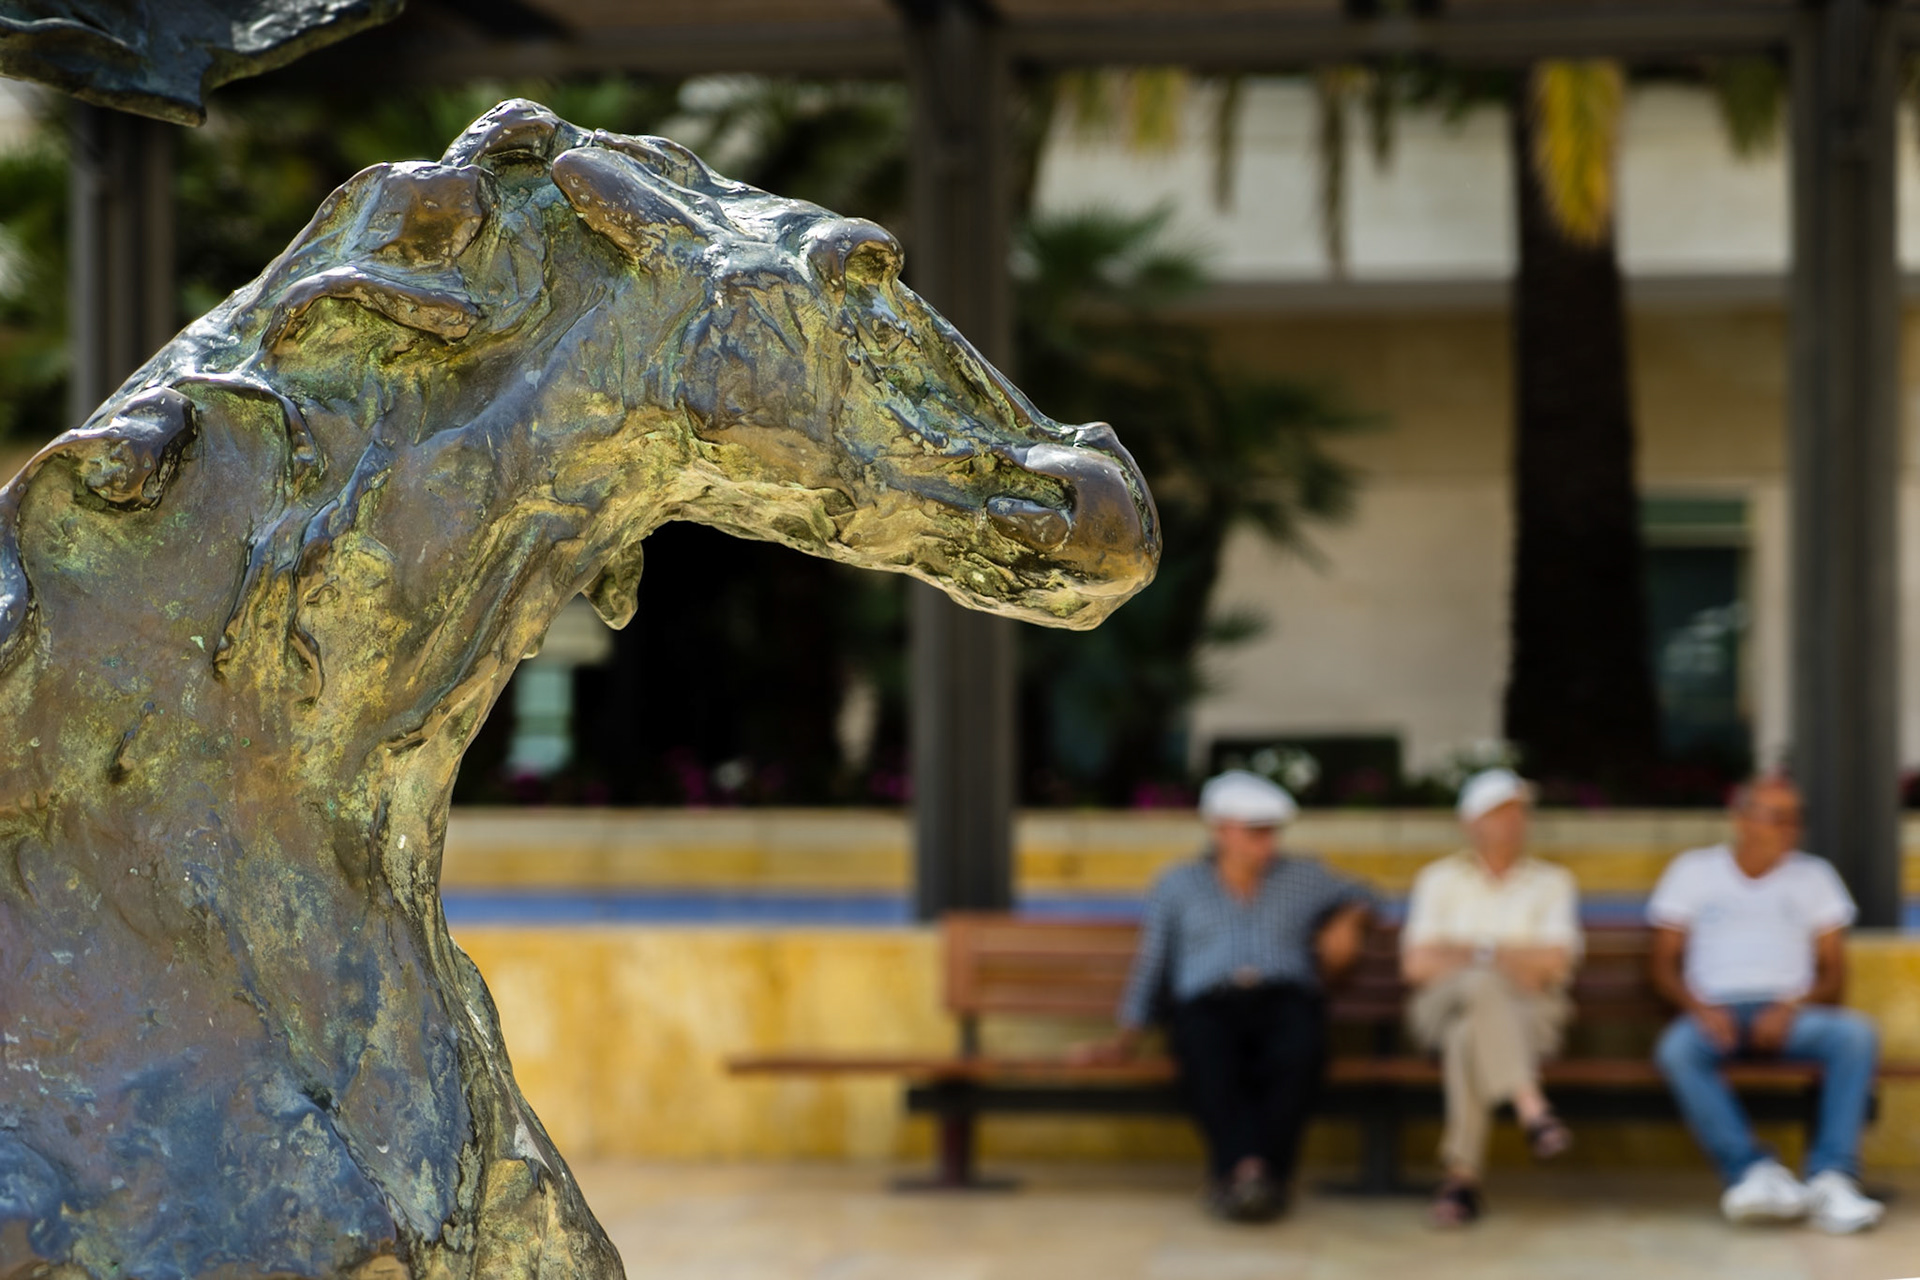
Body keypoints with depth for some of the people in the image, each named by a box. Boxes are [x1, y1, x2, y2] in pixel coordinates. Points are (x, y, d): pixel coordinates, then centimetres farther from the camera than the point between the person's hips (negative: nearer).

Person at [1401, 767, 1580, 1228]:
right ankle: (1531, 1109, -54)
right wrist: (1514, 965, -3)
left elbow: (1555, 962, -1)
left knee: (1468, 1038, -37)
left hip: (1531, 1014, 0)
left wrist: (1466, 954, -2)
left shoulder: (1553, 882, 16)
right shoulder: (1438, 879, 17)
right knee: (1482, 986, -39)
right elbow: (1416, 965, 3)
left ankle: (1461, 1177, -44)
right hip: (1444, 1008, 0)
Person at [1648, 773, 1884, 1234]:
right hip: (1714, 1011, -1)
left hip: (1786, 1014, 1)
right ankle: (1755, 1171, -41)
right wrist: (1700, 1008, -13)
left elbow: (1834, 974, 10)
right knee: (1678, 1050, -37)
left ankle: (1832, 1176, -37)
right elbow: (1665, 965, 7)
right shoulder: (1694, 871, 12)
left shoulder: (1813, 875, 16)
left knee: (1855, 1034, -31)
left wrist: (1793, 1007, -11)